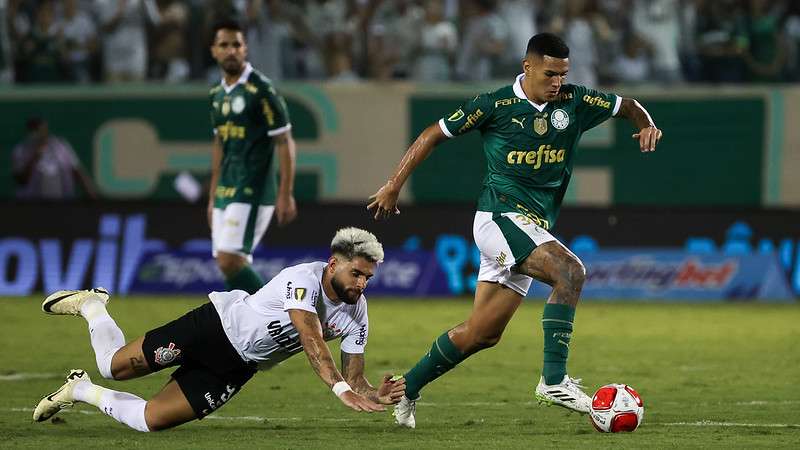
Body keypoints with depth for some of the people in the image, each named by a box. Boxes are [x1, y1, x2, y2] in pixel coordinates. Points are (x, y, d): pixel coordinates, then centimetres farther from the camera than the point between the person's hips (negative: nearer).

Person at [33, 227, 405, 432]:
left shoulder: (356, 316, -9)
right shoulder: (303, 279, -29)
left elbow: (353, 380, -7)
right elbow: (310, 340, -42)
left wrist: (376, 397, -29)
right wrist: (340, 388, -55)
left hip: (237, 368, 5)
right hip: (217, 325, -5)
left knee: (152, 419, -4)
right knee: (113, 367, 2)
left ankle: (81, 391, 22)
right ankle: (91, 306, 34)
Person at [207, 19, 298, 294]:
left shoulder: (260, 90, -11)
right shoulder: (217, 94, 12)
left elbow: (284, 142, -11)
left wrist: (286, 195, -15)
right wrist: (213, 197, 22)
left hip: (253, 192, -8)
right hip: (226, 193, 8)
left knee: (230, 262, -16)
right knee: (232, 267, 5)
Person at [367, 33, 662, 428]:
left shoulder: (574, 102, 5)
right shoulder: (495, 105, -7)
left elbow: (627, 106, 18)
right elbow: (433, 135, 3)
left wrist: (646, 124, -5)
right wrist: (394, 186, 2)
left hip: (536, 228, 6)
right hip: (499, 215, -6)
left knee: (482, 333, 9)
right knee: (570, 271, -28)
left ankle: (406, 391, 24)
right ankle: (554, 380, -29)